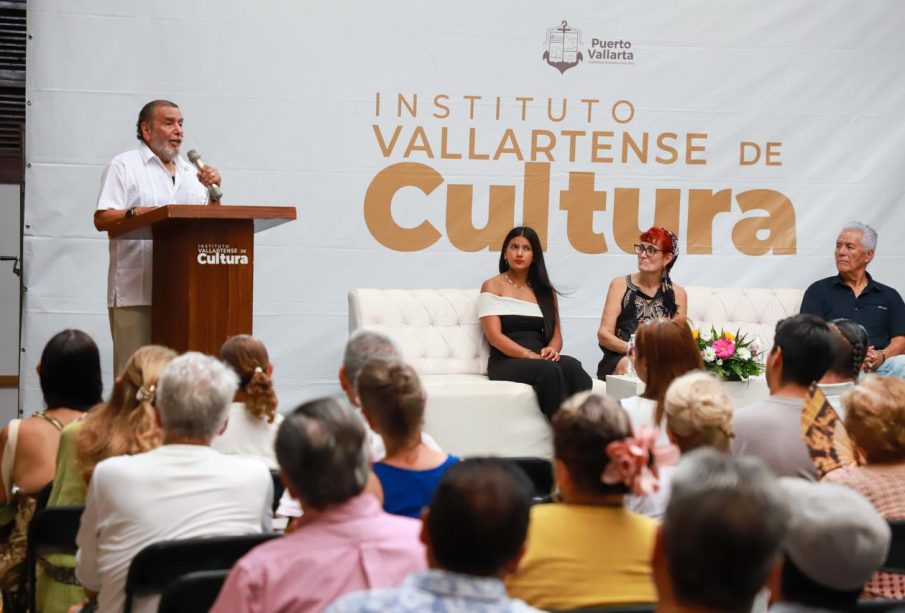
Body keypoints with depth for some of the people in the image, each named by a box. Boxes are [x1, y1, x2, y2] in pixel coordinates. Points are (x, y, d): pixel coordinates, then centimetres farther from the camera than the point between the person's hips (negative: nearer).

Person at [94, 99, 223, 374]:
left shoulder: (191, 172, 22)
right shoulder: (123, 166, 4)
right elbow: (102, 219, -6)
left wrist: (213, 191, 5)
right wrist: (138, 213, -22)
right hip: (136, 292, -5)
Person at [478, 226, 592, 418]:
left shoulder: (545, 290, 22)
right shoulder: (492, 286, 7)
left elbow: (556, 334, 18)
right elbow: (494, 336, -4)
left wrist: (553, 350, -8)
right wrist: (529, 355, -18)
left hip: (540, 359, 4)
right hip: (506, 362, -4)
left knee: (572, 366, -33)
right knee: (550, 371, -37)